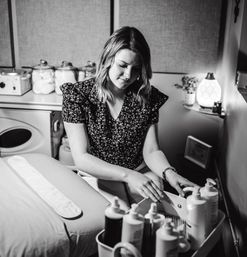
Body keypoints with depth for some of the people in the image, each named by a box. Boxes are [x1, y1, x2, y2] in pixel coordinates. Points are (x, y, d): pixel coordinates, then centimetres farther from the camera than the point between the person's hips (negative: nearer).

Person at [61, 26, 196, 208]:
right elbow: (81, 158, -16)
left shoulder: (147, 97, -1)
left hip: (139, 175, 4)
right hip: (95, 177, -3)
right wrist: (128, 175, -28)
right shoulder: (77, 95, -10)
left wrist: (169, 172, -24)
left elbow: (151, 151, -1)